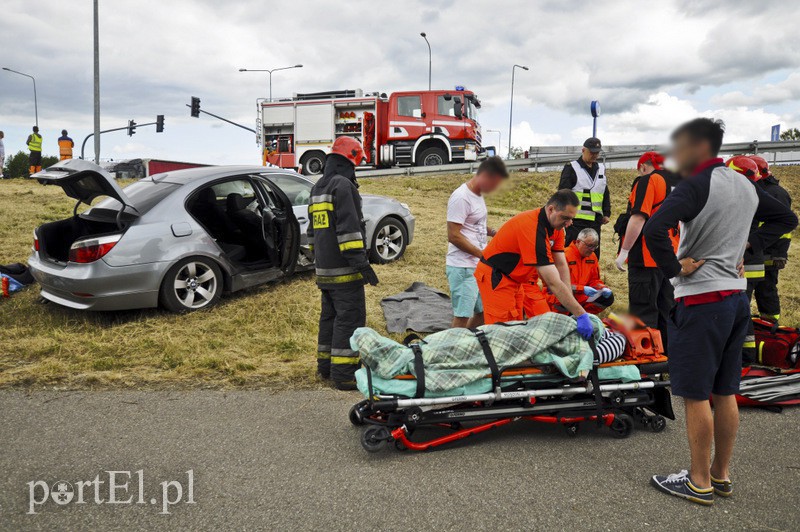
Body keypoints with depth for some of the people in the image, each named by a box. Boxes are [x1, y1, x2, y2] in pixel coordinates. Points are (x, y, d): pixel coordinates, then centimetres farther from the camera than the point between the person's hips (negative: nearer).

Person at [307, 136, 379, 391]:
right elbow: (348, 229, -21)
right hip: (344, 271, -9)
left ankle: (325, 366, 25)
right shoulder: (343, 185, -12)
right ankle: (343, 373, -4)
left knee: (330, 316, 17)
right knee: (350, 318, -5)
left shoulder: (317, 188, 18)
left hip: (324, 270, 9)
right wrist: (362, 263, -20)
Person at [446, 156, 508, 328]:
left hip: (479, 266, 9)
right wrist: (484, 255, -18)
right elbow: (454, 236, -20)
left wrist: (493, 232, 6)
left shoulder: (478, 194, 11)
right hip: (462, 268, -9)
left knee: (484, 311, 15)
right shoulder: (461, 198, -17)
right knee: (462, 316, -5)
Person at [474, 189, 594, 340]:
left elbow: (561, 266, -2)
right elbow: (553, 282, -34)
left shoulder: (556, 226, -4)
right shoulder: (534, 228, -32)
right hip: (495, 277, -9)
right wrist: (581, 315, -31)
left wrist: (571, 308, -8)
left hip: (514, 279, 9)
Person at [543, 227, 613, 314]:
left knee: (608, 297, -7)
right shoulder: (565, 255, -18)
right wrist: (582, 289, -28)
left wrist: (603, 288, -8)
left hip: (581, 296, 7)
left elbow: (595, 280, 15)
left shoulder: (592, 257, 6)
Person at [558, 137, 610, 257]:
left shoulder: (601, 169, 16)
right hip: (577, 220, -6)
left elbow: (605, 193, 23)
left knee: (594, 252, 9)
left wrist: (606, 213, 17)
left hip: (595, 220, 6)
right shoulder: (571, 168, -2)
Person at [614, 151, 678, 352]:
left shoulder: (647, 180, -6)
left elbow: (638, 218, -17)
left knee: (643, 312, -4)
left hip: (647, 257, -8)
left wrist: (624, 251, -14)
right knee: (666, 309, 15)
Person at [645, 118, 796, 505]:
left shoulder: (697, 186, -15)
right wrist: (749, 248, 16)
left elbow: (654, 229, -31)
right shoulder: (746, 186, 11)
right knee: (725, 393, 15)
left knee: (695, 396, 2)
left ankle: (700, 483, 12)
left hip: (701, 300, -9)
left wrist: (673, 269, -17)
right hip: (737, 297, 9)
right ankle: (721, 475, 26)